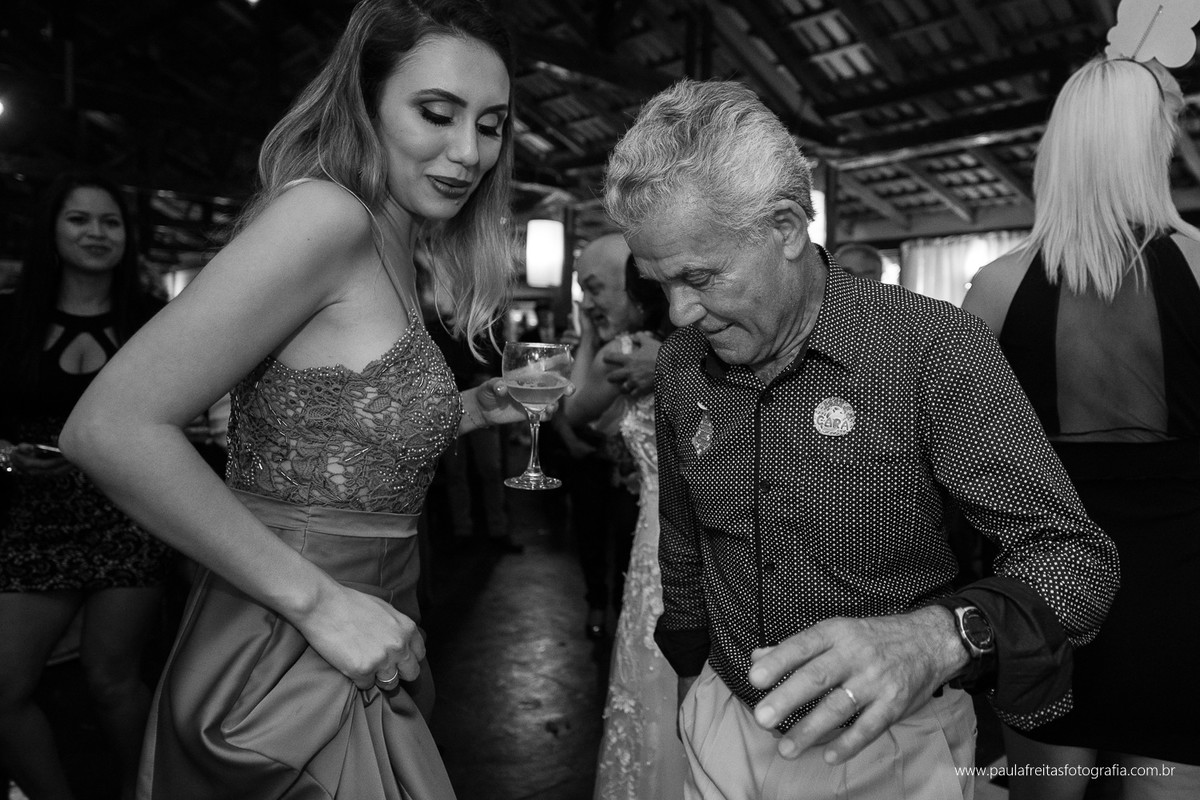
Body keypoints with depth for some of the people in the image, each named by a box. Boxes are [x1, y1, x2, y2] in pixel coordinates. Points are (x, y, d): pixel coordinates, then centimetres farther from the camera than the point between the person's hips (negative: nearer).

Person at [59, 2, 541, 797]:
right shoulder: (326, 214, -17)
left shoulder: (393, 251, 9)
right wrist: (319, 601, -22)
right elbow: (111, 429, -23)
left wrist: (469, 411, 5)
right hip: (289, 676, -8)